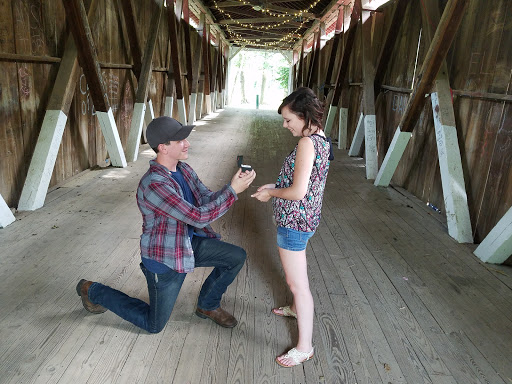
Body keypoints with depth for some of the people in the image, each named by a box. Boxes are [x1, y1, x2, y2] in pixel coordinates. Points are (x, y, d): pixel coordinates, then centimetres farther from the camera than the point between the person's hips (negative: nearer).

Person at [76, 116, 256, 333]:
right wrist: (233, 190, -28)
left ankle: (207, 306, 21)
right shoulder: (154, 185, -32)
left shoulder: (183, 169, -2)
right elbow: (199, 217, -33)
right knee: (154, 325, 10)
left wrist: (234, 185, -20)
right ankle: (93, 291, 27)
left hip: (190, 243, 8)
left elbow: (207, 199, -2)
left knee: (237, 257, -1)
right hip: (166, 258, -7)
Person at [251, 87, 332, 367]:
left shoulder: (307, 143, -24)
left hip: (294, 222, -10)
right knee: (295, 275, 30)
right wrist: (275, 186, 8)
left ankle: (305, 347, 18)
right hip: (304, 217, 10)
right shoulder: (322, 139, 6)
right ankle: (297, 308, 55)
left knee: (298, 284, 3)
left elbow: (298, 191, -28)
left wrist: (271, 193, -11)